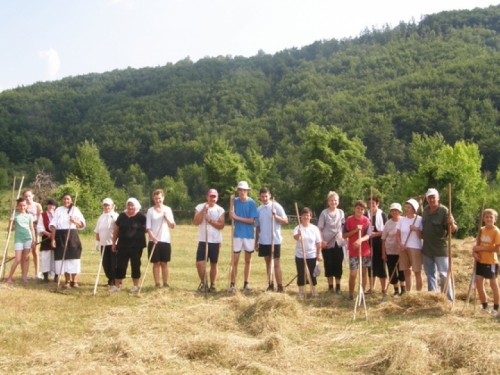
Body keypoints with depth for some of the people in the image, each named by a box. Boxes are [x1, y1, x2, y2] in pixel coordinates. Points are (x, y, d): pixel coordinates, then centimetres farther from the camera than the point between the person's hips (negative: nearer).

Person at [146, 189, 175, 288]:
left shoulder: (168, 209, 6)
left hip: (165, 240, 1)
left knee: (164, 263, 6)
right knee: (156, 263, 1)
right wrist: (152, 236, -21)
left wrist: (166, 218, -14)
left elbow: (172, 226, 3)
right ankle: (157, 283, 6)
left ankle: (165, 283, 11)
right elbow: (148, 227, -4)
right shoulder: (150, 211, 1)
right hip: (154, 241, -1)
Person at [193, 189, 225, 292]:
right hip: (203, 241, 0)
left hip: (215, 241, 1)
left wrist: (210, 220, -19)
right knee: (199, 263, -8)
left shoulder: (220, 210, 1)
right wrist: (203, 210, -17)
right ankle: (203, 283, 10)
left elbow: (221, 226, -8)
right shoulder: (200, 207, 0)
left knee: (214, 264, 8)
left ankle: (212, 285, 18)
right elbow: (196, 222, -11)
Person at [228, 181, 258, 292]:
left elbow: (251, 220, -10)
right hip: (237, 234, 0)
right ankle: (232, 284, 2)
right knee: (235, 260, -2)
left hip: (249, 235, 0)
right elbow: (231, 216, -6)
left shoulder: (251, 203, -6)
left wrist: (237, 217, -16)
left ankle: (246, 284, 18)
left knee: (248, 260, 9)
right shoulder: (235, 201, 1)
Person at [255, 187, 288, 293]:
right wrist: (256, 242, 12)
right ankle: (270, 285, 18)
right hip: (263, 241, 5)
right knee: (268, 262, 11)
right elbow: (257, 227, 13)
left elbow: (285, 221, -8)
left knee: (276, 263, -6)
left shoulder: (276, 206, -6)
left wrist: (276, 216, -24)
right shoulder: (258, 209, 9)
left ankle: (280, 287, -4)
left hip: (275, 240, -5)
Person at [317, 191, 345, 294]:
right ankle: (330, 286, 16)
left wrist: (344, 237, 1)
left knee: (338, 265, 3)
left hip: (338, 243, 2)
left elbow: (343, 227, 12)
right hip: (327, 244, -2)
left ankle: (338, 287, 12)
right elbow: (320, 229, -5)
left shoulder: (341, 212, 5)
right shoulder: (324, 213, -5)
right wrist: (322, 241, -15)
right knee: (329, 265, 4)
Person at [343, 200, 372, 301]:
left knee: (363, 273, 7)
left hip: (365, 251, 1)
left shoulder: (366, 220, -1)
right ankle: (351, 293, 13)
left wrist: (360, 240, -31)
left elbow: (368, 235, -11)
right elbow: (344, 235, -4)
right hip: (353, 252, -1)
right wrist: (355, 230, -16)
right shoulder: (349, 220, -3)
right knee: (353, 274, -4)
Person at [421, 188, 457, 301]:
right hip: (427, 248, 7)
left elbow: (453, 230, -21)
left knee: (444, 275, -4)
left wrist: (452, 224, -40)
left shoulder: (444, 211, -15)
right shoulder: (425, 210, 5)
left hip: (440, 249, -7)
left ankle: (448, 300, 2)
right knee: (430, 274, 16)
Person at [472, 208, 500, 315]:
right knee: (478, 283, 6)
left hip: (491, 262, -6)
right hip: (480, 261, 6)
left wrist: (481, 248, -19)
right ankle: (485, 306, 21)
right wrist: (474, 252, -9)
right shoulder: (481, 230, 5)